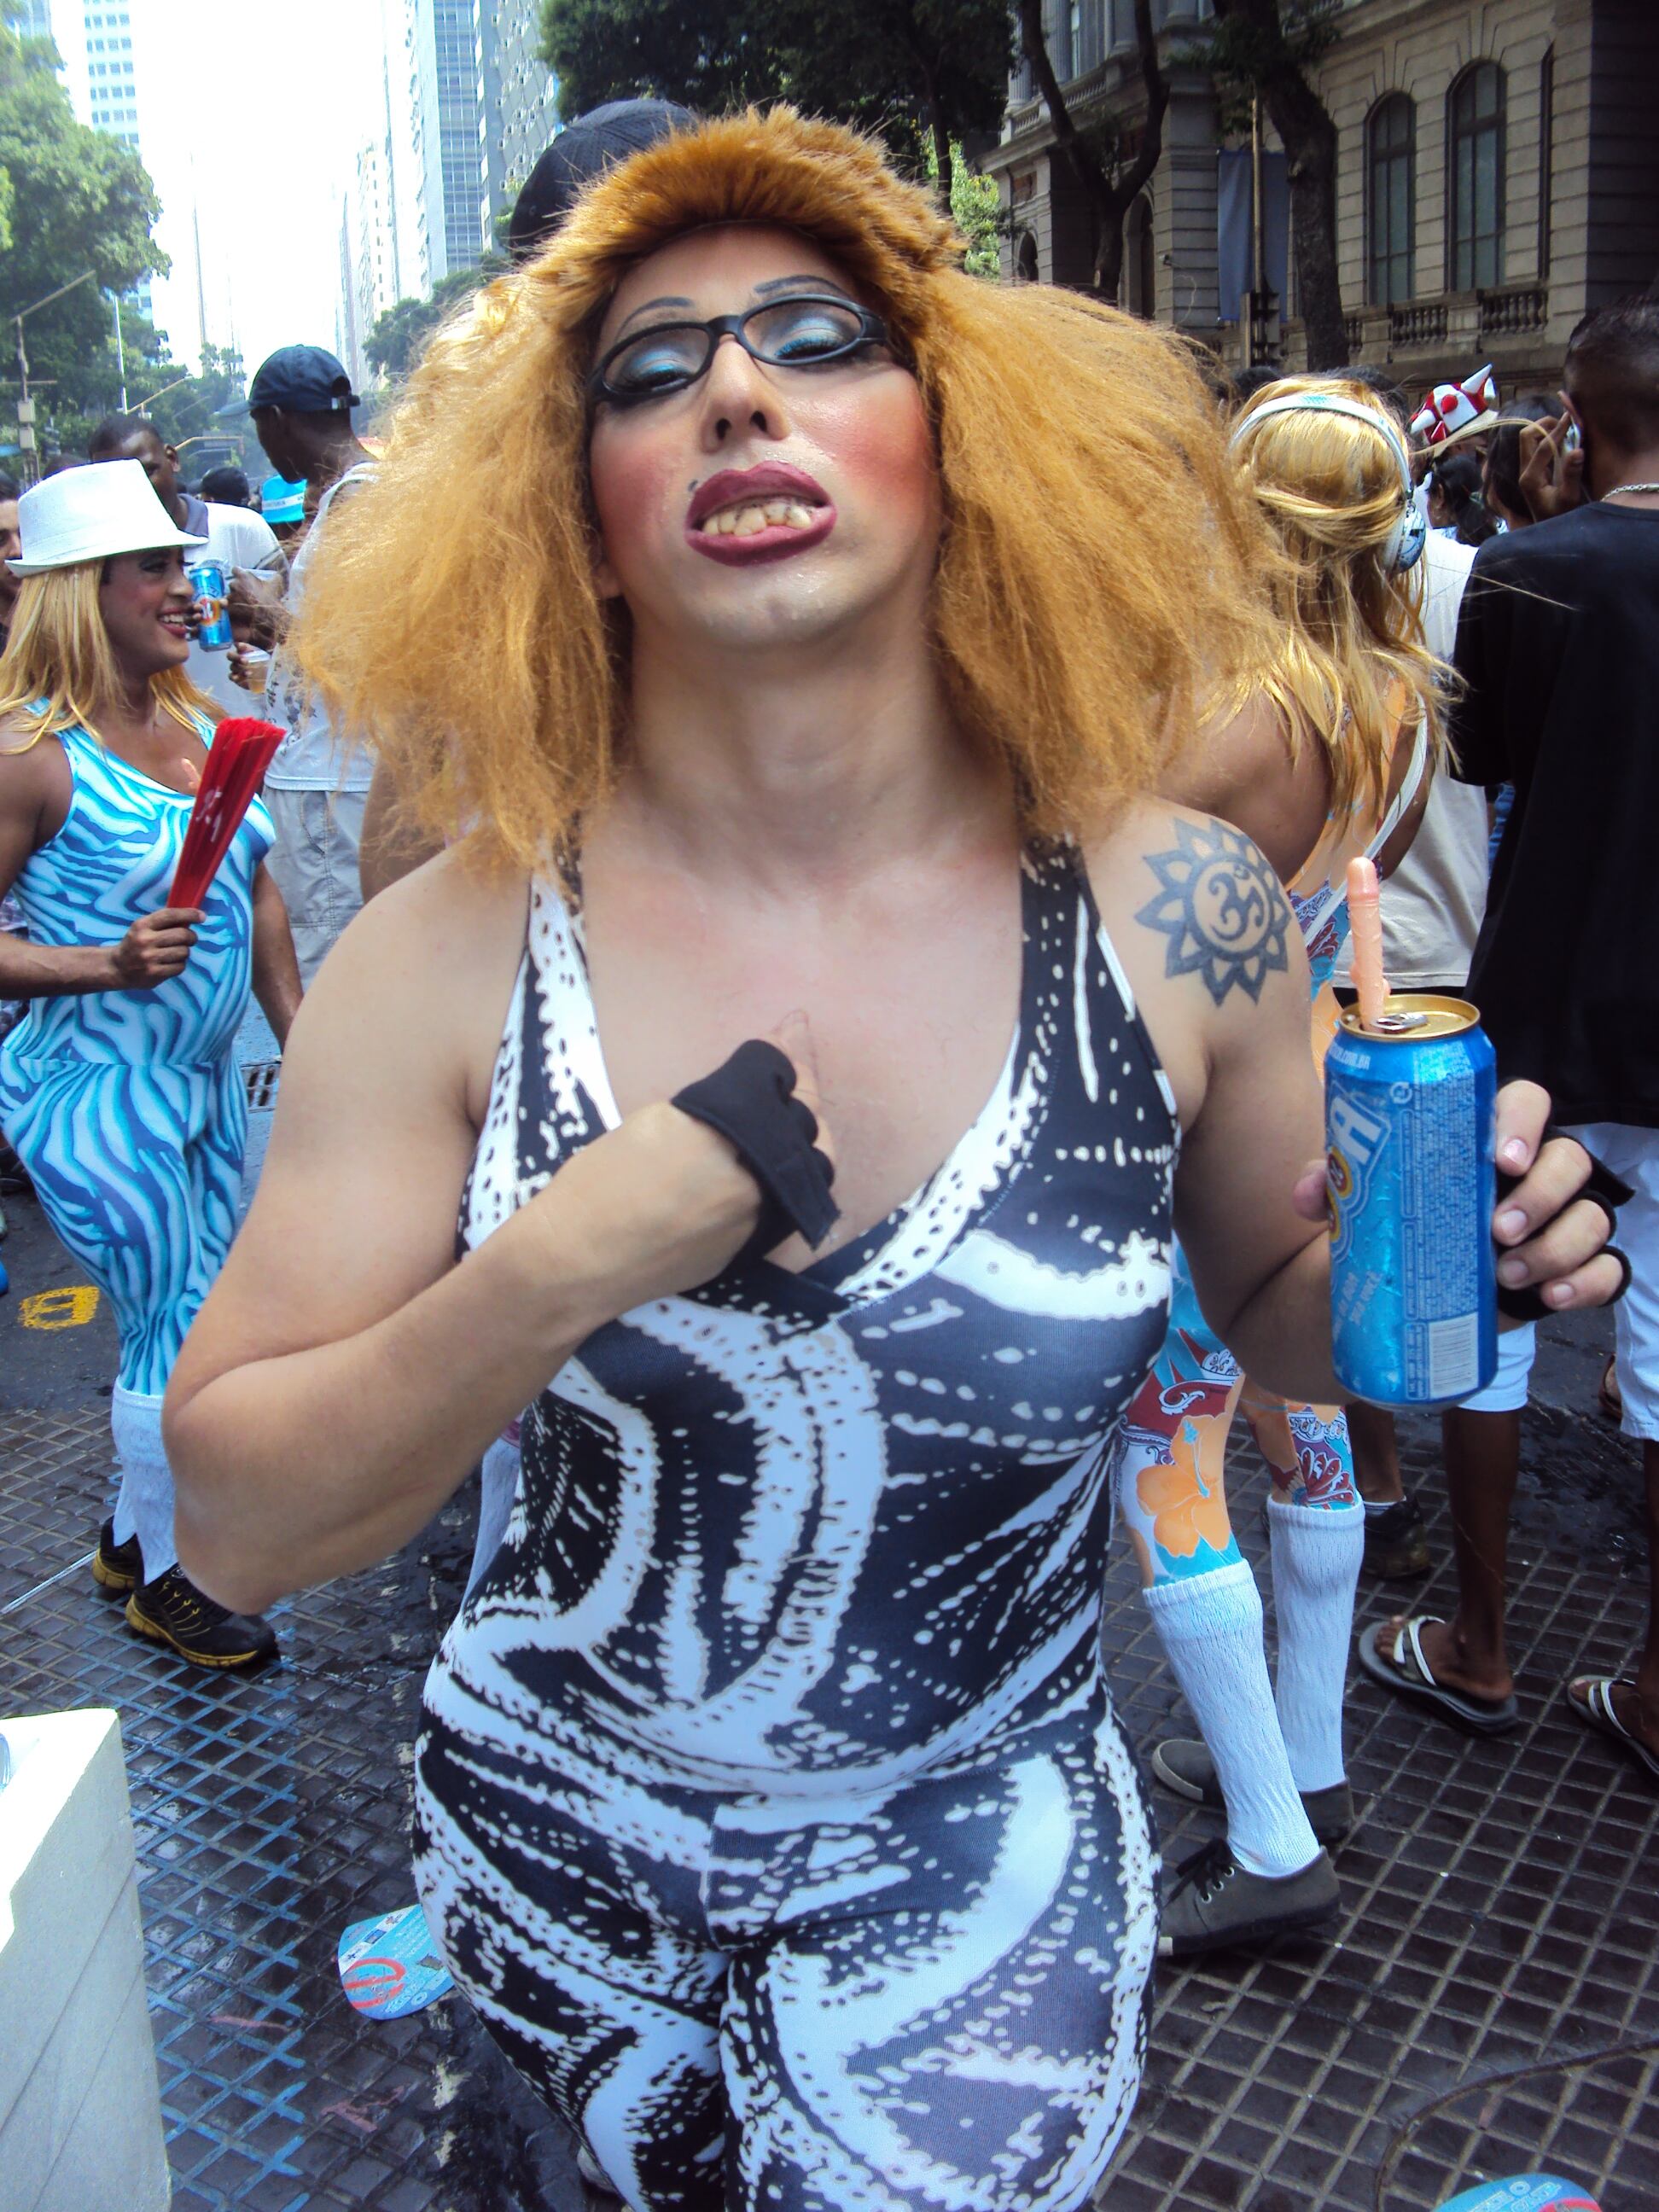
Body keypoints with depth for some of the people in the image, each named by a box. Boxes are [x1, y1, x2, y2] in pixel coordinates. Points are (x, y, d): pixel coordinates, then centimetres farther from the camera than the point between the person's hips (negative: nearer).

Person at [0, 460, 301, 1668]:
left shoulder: (200, 726, 6)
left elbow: (256, 891, 15)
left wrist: (298, 1029, 13)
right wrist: (110, 965, -26)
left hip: (201, 1079, 8)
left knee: (197, 1323, 16)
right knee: (171, 1332, 2)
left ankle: (131, 1531, 37)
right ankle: (161, 1577, 24)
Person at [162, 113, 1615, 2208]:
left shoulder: (1173, 911, -16)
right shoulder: (451, 957, -18)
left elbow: (1276, 1307, 1)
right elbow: (234, 1526, -16)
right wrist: (569, 1267, -32)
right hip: (558, 1853, 2)